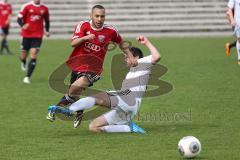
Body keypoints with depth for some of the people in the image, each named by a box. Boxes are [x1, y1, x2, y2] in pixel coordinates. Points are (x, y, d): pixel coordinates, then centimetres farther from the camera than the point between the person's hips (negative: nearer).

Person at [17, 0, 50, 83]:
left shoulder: (44, 8, 5)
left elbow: (47, 20, 20)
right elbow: (19, 18, -4)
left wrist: (47, 31, 8)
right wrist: (23, 25, -24)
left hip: (38, 36, 1)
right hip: (26, 35, -1)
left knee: (33, 56, -12)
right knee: (24, 54, 8)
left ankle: (27, 77, -10)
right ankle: (23, 62, 48)